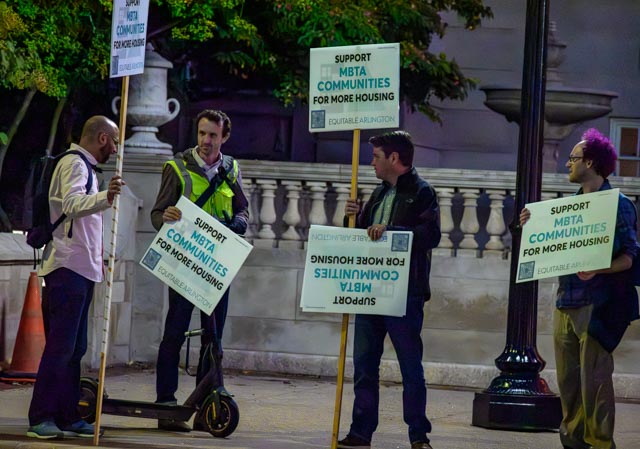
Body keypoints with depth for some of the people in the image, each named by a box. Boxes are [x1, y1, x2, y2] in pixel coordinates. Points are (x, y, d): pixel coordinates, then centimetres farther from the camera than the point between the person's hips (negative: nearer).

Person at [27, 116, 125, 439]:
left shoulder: (83, 166, 24)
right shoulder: (73, 163, -9)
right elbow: (72, 204, -29)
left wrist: (97, 260, 37)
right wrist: (105, 198, -47)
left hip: (81, 269, 11)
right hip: (67, 267, -11)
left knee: (74, 347, 10)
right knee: (61, 345, -14)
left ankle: (67, 417, 13)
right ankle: (40, 418, -15)